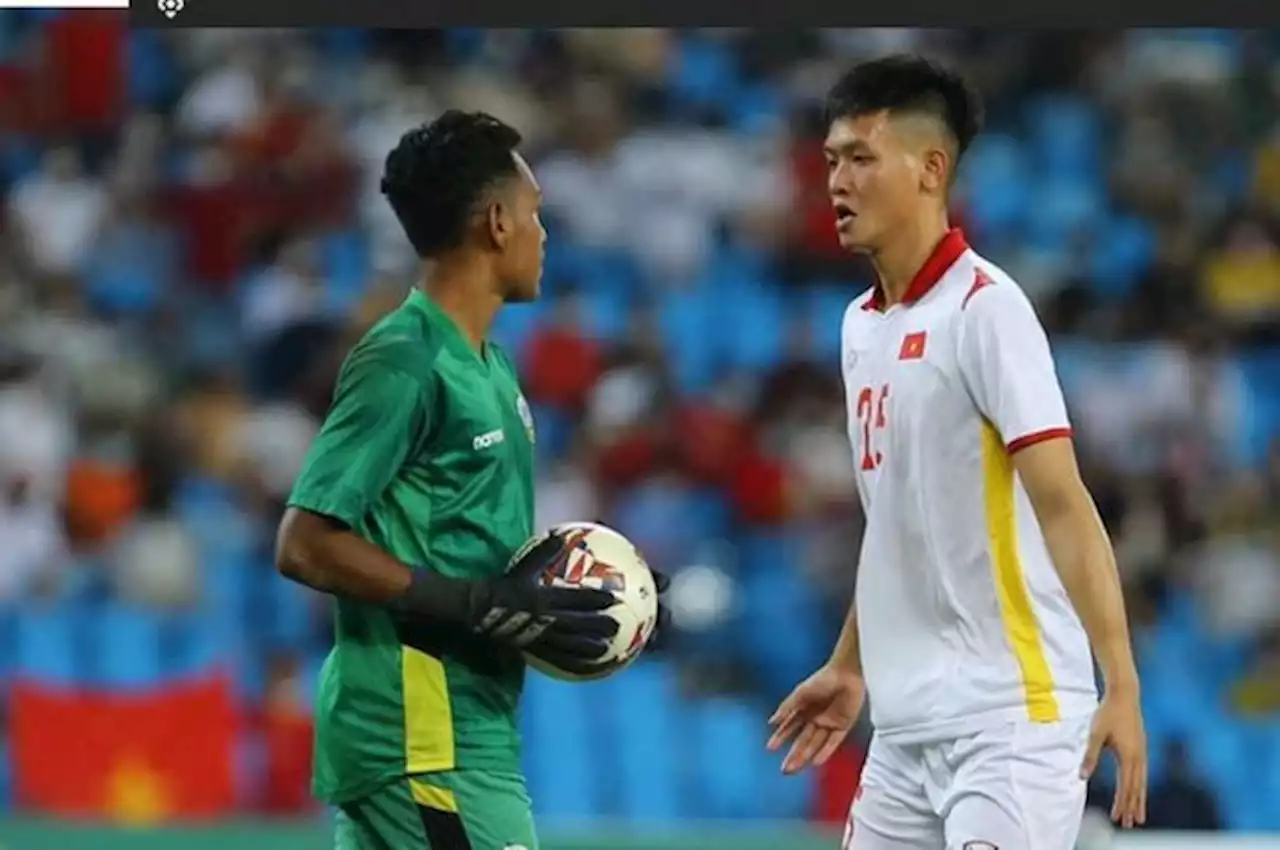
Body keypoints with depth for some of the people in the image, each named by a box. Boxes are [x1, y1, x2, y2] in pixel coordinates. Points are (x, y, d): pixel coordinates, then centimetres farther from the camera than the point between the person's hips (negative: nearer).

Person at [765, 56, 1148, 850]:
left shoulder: (985, 308, -12)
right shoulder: (863, 325, 12)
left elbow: (1063, 507, -18)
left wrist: (1121, 688, -24)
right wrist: (849, 666, 28)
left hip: (1009, 719, -8)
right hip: (907, 727, 8)